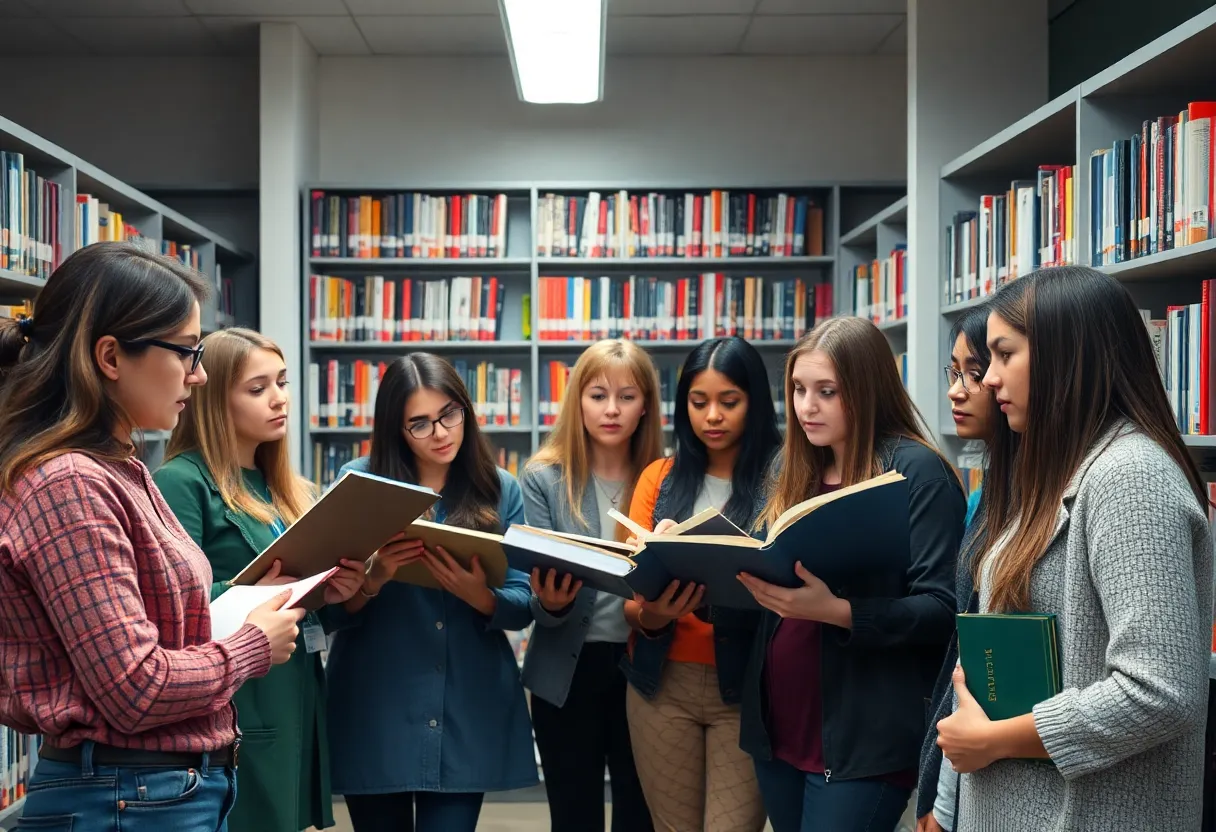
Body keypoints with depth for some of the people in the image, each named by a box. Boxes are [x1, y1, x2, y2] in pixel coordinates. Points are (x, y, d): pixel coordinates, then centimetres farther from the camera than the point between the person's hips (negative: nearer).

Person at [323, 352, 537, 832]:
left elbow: (522, 606, 0)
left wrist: (480, 597, -21)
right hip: (375, 710, 0)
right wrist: (373, 580, -24)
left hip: (468, 710, 1)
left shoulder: (501, 489, 3)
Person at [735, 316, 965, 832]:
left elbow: (941, 609, -15)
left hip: (865, 737, -6)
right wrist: (742, 577, -6)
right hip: (778, 724, 7)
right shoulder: (794, 467, 10)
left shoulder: (918, 470, -10)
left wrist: (834, 611, -27)